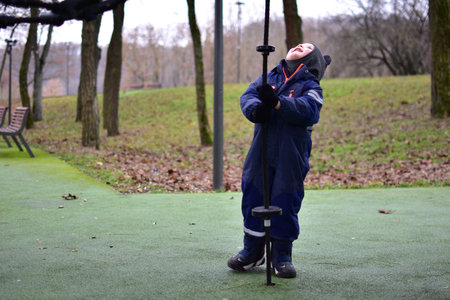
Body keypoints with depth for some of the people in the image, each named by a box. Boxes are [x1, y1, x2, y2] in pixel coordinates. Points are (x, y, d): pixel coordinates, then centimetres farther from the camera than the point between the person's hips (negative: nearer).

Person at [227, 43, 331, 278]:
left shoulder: (311, 86, 2)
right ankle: (252, 251, 23)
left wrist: (278, 103, -31)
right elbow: (248, 96, 1)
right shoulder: (268, 78, 14)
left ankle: (282, 255, 16)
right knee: (253, 198, 7)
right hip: (260, 154, 3)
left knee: (285, 204, 0)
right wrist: (256, 109, -23)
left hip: (291, 158, -3)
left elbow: (308, 110, -17)